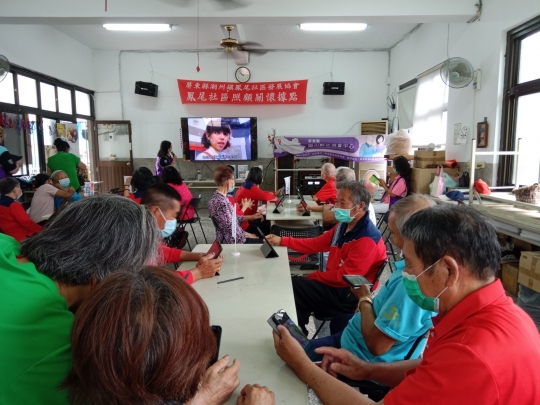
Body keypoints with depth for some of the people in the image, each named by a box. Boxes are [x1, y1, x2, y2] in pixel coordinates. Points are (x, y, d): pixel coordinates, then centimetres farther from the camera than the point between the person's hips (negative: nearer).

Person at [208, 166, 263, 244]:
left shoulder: (221, 197, 4)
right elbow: (230, 228, -23)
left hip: (233, 236, 10)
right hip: (231, 240, -10)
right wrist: (247, 234, -11)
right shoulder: (220, 202, -26)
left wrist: (251, 217, 11)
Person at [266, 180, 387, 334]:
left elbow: (344, 277, -24)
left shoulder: (367, 239, -23)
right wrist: (282, 241, 7)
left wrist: (313, 276, -13)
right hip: (335, 283, 9)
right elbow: (317, 243, 12)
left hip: (348, 295, -9)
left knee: (292, 286, -13)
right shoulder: (344, 225, 5)